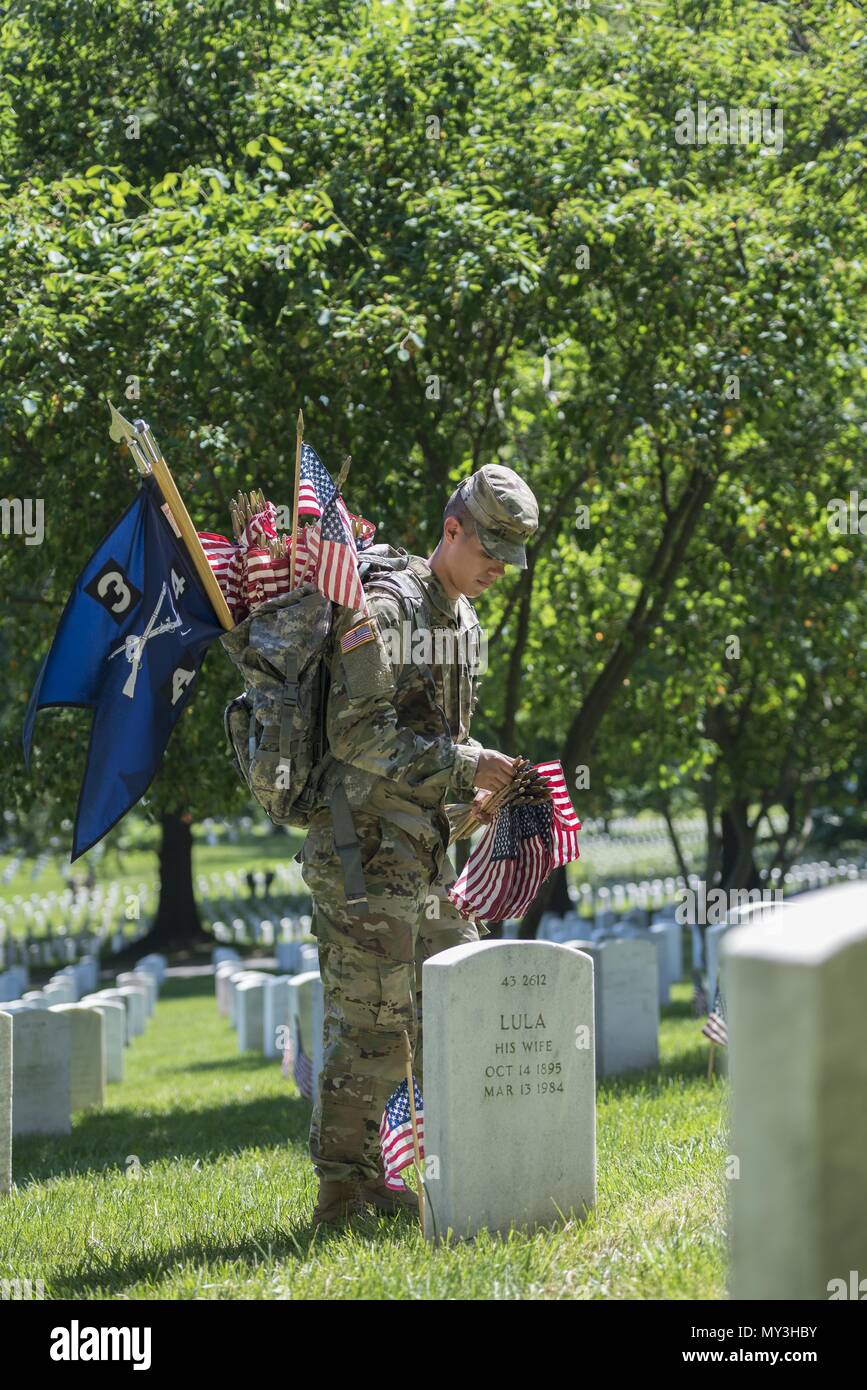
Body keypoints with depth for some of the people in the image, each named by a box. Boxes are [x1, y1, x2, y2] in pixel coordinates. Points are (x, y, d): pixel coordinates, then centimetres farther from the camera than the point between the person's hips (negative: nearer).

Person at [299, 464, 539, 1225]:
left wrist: (473, 796, 7)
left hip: (427, 850, 9)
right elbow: (359, 734, -21)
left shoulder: (465, 622, 17)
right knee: (371, 1020, -7)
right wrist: (463, 766, -21)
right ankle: (345, 1186, 0)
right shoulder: (383, 611, -13)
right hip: (365, 852, -9)